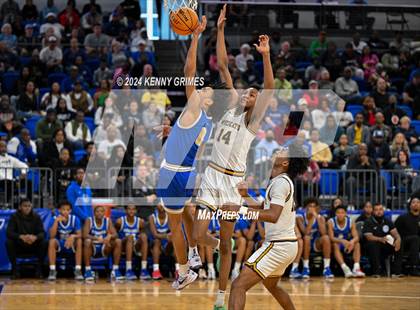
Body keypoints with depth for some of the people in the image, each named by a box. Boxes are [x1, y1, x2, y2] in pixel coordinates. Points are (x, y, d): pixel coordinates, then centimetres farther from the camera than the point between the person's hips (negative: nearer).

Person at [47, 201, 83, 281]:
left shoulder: (74, 219, -9)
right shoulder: (55, 219, -11)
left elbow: (79, 235, -15)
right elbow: (52, 236, -21)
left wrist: (73, 236, -38)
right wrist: (56, 221, -30)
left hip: (71, 246, 0)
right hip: (59, 246, 0)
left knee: (79, 241, -29)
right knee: (52, 241, -31)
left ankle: (78, 270, -28)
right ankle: (52, 270, -30)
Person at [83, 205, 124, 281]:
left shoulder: (108, 221, -1)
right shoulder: (89, 220, -9)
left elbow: (115, 234, -9)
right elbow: (85, 235, -23)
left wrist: (109, 236, -34)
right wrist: (97, 238, -39)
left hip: (104, 249, 3)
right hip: (92, 249, -3)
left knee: (118, 241, -19)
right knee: (87, 241, -35)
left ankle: (115, 270, -17)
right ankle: (87, 271, -32)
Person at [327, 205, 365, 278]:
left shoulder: (350, 222, -7)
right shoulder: (331, 222, -15)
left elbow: (356, 237, -16)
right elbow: (331, 238, -25)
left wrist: (352, 242, -42)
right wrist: (342, 241, -44)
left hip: (346, 244, 3)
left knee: (357, 244, -23)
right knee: (335, 245, -35)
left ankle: (356, 268, -37)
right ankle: (345, 268, -51)